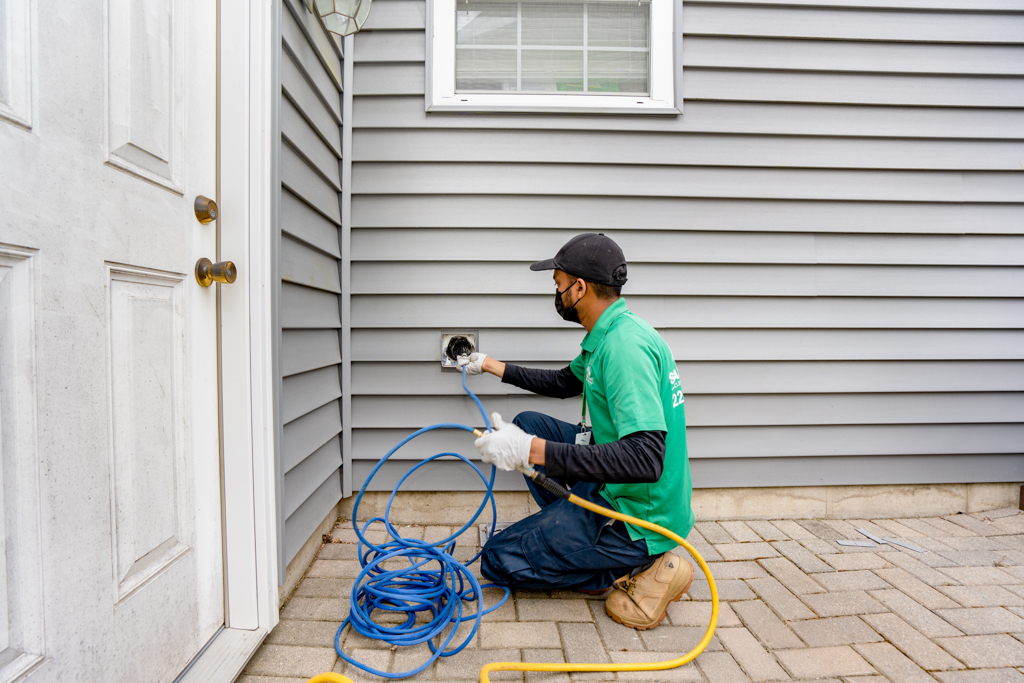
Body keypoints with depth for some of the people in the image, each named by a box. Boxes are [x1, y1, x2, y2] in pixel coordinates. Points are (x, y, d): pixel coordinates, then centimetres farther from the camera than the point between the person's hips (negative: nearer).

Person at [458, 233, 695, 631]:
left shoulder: (625, 347, -27)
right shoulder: (610, 334, 6)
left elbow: (646, 460, -34)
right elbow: (565, 382, 22)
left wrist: (533, 451, -36)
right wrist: (491, 366, 26)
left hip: (639, 516, -9)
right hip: (613, 487, 10)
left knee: (498, 560, -1)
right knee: (528, 424, 16)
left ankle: (641, 570, -1)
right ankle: (570, 530, 14)